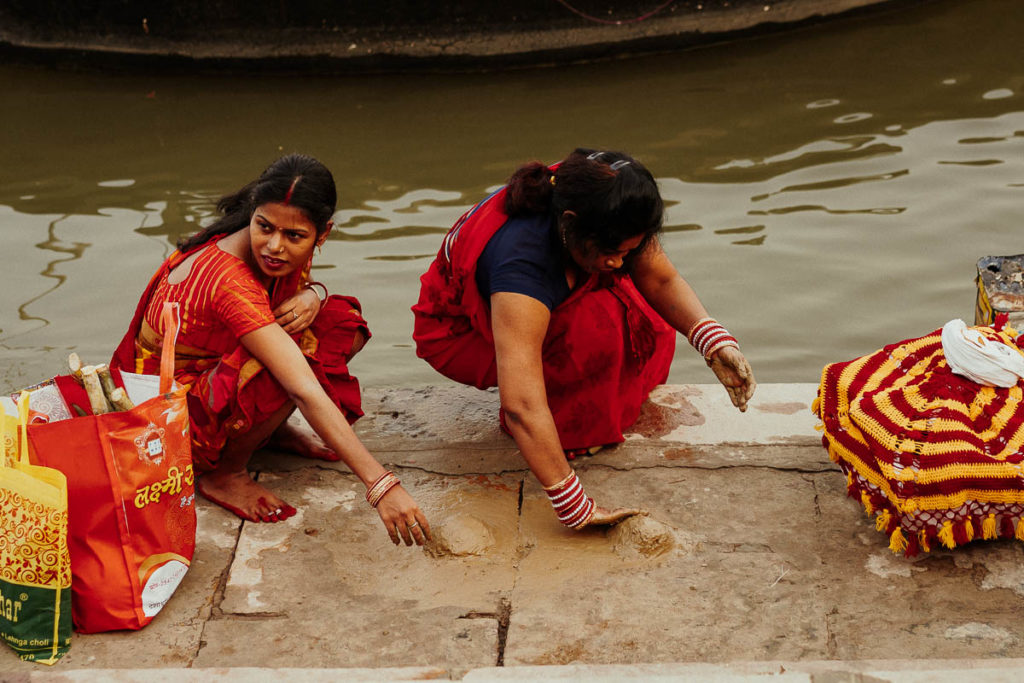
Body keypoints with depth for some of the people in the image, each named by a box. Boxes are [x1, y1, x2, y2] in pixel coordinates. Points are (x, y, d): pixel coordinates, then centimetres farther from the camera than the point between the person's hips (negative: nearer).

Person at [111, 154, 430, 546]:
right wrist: (382, 486, -49)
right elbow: (306, 393, -44)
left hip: (219, 373, 8)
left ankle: (272, 427, 7)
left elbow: (300, 285, 12)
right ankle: (224, 473, -11)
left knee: (345, 325, -9)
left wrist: (311, 296, -17)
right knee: (288, 374, -35)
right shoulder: (229, 283, -36)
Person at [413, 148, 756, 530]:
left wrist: (714, 341, -27)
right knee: (597, 327, -32)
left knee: (651, 340, -13)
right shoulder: (524, 261, -42)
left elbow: (662, 280, -8)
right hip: (459, 337, -7)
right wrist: (574, 509, -48)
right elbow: (522, 408, -47)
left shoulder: (602, 219, -24)